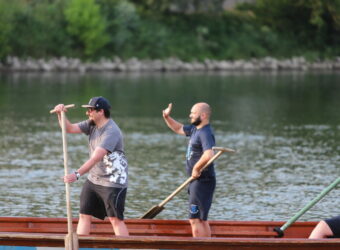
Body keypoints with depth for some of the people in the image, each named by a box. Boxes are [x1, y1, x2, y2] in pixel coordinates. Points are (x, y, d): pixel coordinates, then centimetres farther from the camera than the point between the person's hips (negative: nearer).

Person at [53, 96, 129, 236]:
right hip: (93, 179, 9)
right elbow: (70, 128, 6)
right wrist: (60, 114, -12)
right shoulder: (92, 125, 4)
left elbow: (96, 158, -32)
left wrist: (77, 174, -39)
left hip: (113, 182, -9)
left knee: (115, 219, -9)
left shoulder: (111, 132, -24)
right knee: (84, 215, 7)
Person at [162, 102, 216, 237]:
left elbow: (208, 155, -35)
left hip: (202, 181, -11)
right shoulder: (195, 129, 13)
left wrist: (196, 168, -23)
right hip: (197, 181, 11)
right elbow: (179, 129, 30)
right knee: (201, 219, 14)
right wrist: (167, 117, 15)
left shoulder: (205, 133, -18)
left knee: (195, 220, -11)